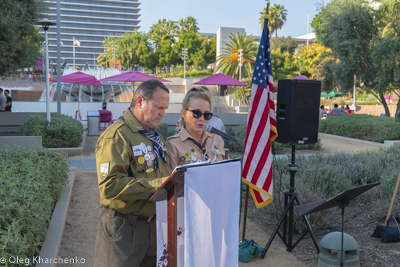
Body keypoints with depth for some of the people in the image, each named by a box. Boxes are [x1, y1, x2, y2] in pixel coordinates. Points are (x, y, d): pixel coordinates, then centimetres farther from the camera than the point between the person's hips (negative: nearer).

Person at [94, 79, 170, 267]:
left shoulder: (154, 136, 14)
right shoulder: (117, 136, -16)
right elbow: (110, 186, -25)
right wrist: (156, 184, -27)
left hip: (153, 225, 8)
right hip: (123, 228, -8)